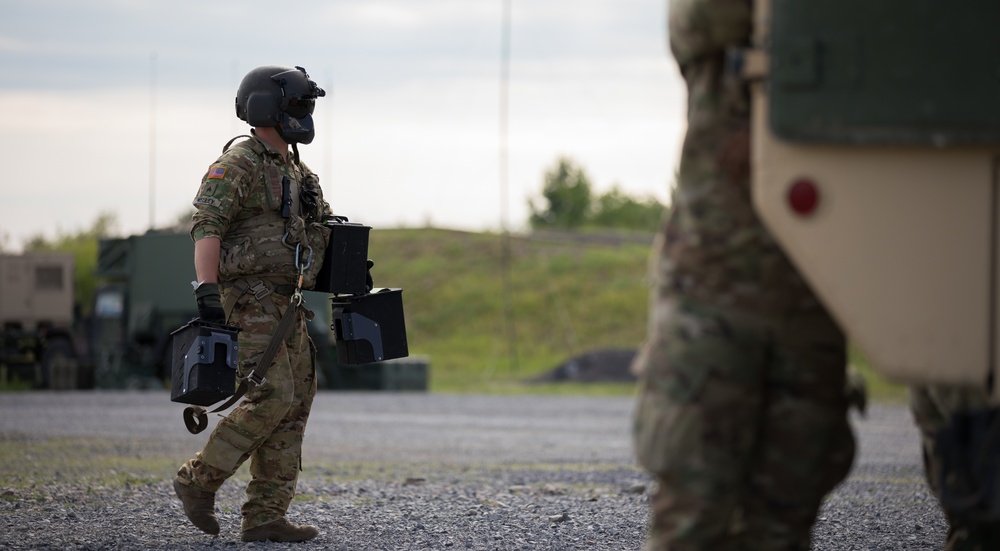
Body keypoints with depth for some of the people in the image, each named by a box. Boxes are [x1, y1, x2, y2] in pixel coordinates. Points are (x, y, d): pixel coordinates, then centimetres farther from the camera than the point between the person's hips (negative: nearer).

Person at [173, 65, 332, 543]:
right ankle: (199, 480, -4)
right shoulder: (237, 164, -9)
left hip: (286, 306, 9)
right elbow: (206, 227, -19)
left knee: (294, 406, 2)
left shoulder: (296, 173, 18)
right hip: (249, 301, -9)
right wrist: (207, 289, -30)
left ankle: (266, 517, 3)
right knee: (272, 399, -17)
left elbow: (313, 238, 25)